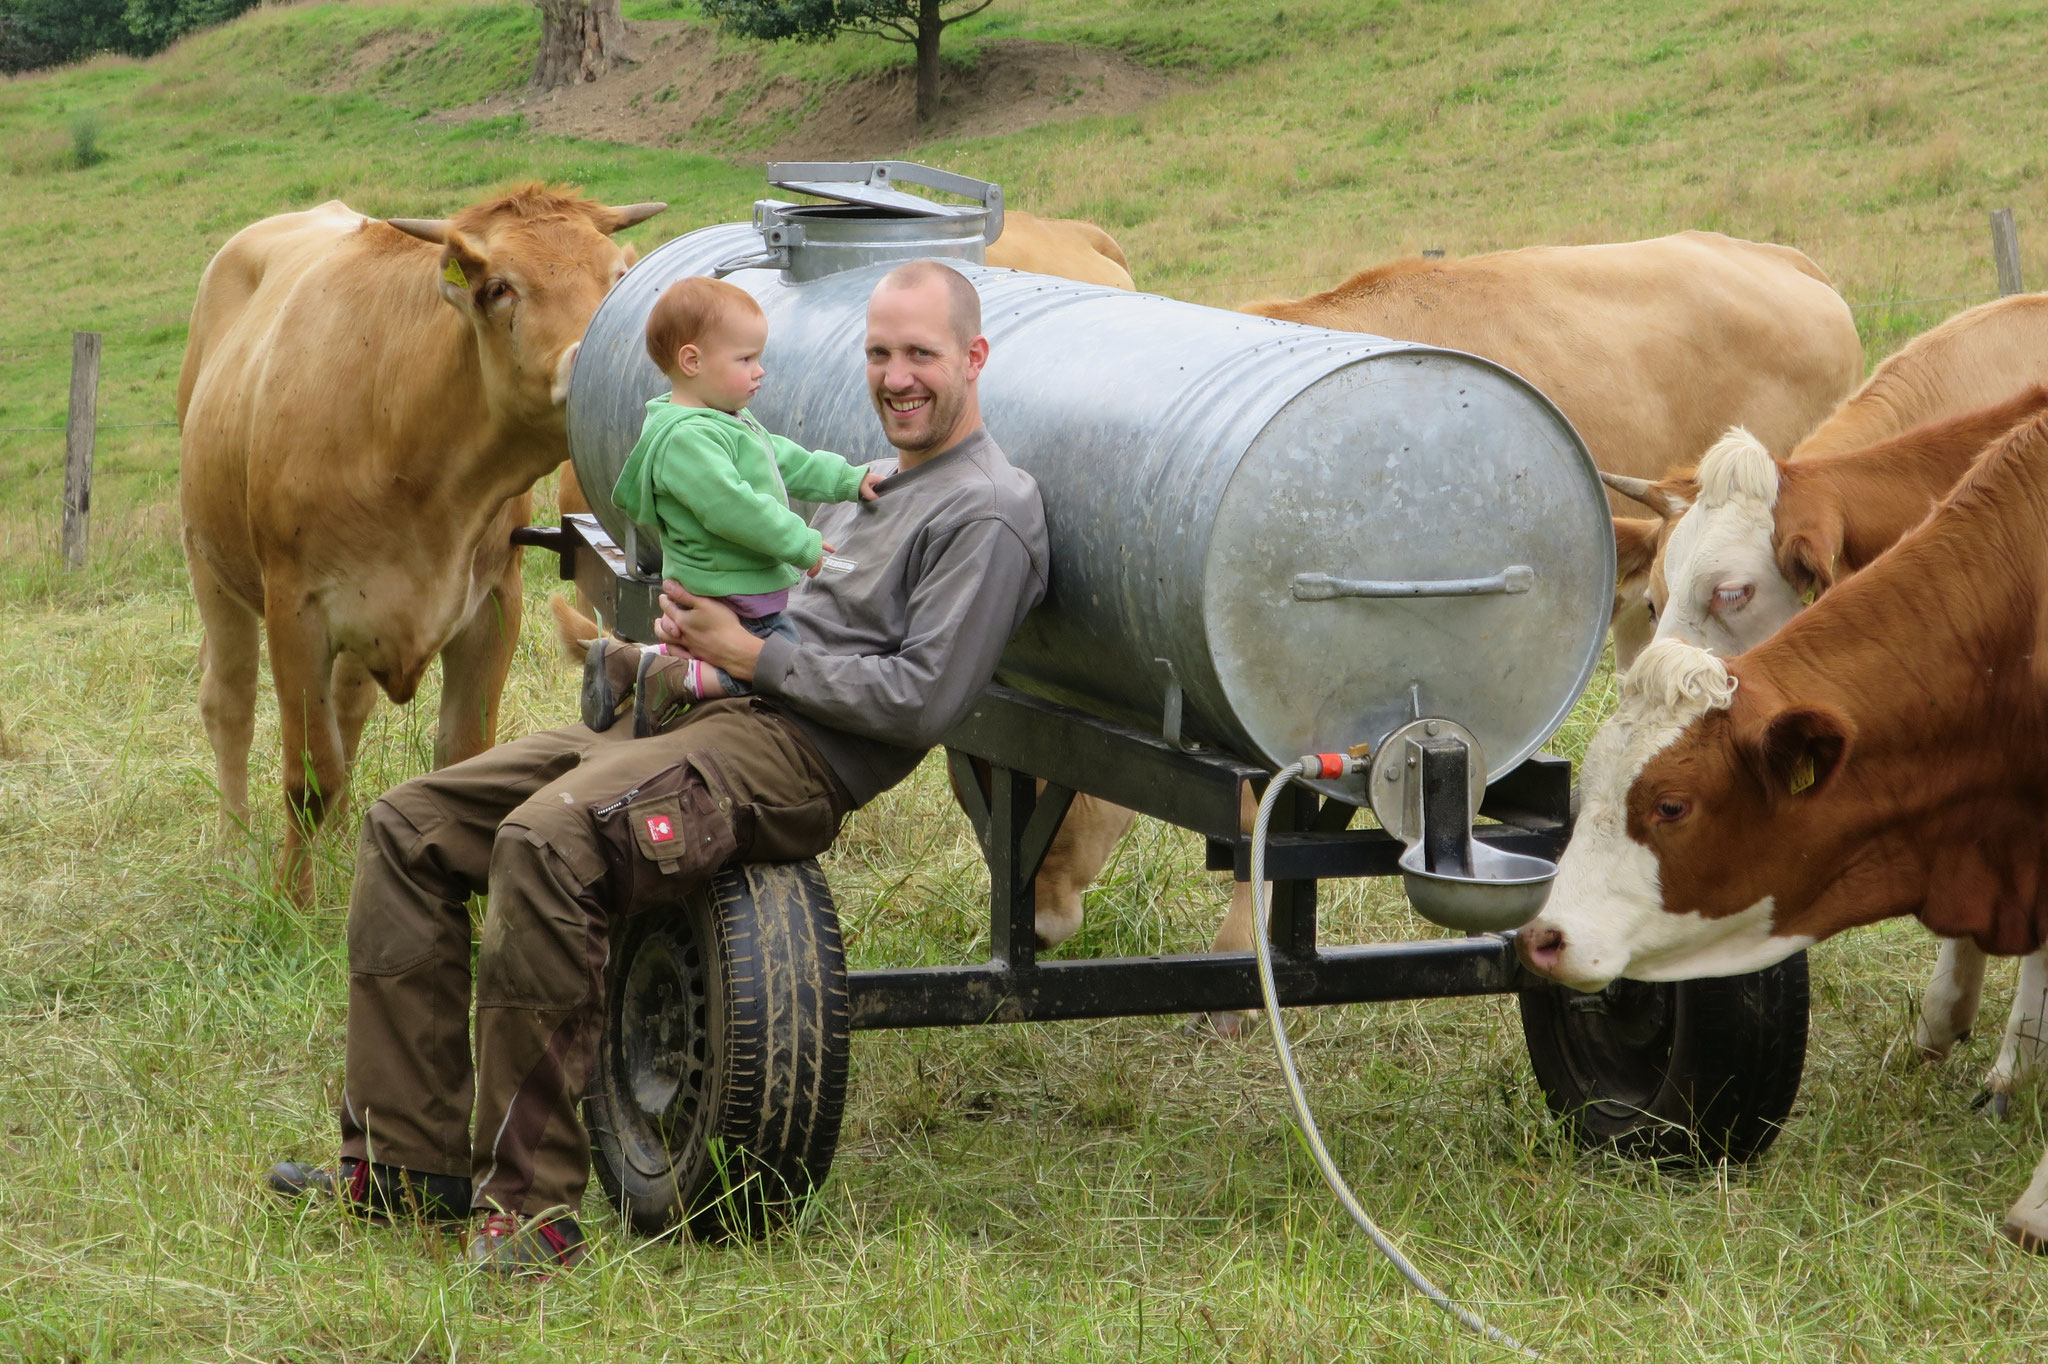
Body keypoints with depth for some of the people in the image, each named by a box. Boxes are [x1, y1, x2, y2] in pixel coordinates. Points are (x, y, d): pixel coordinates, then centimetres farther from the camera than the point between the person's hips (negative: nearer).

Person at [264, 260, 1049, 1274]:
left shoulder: (990, 515, -5)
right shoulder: (869, 485, 26)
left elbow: (923, 700, -15)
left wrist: (751, 654, -9)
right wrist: (697, 622, 7)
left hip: (790, 760, -10)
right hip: (693, 727, 10)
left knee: (547, 838, -35)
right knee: (409, 828, 1)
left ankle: (530, 1203, -31)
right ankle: (408, 1161, 0)